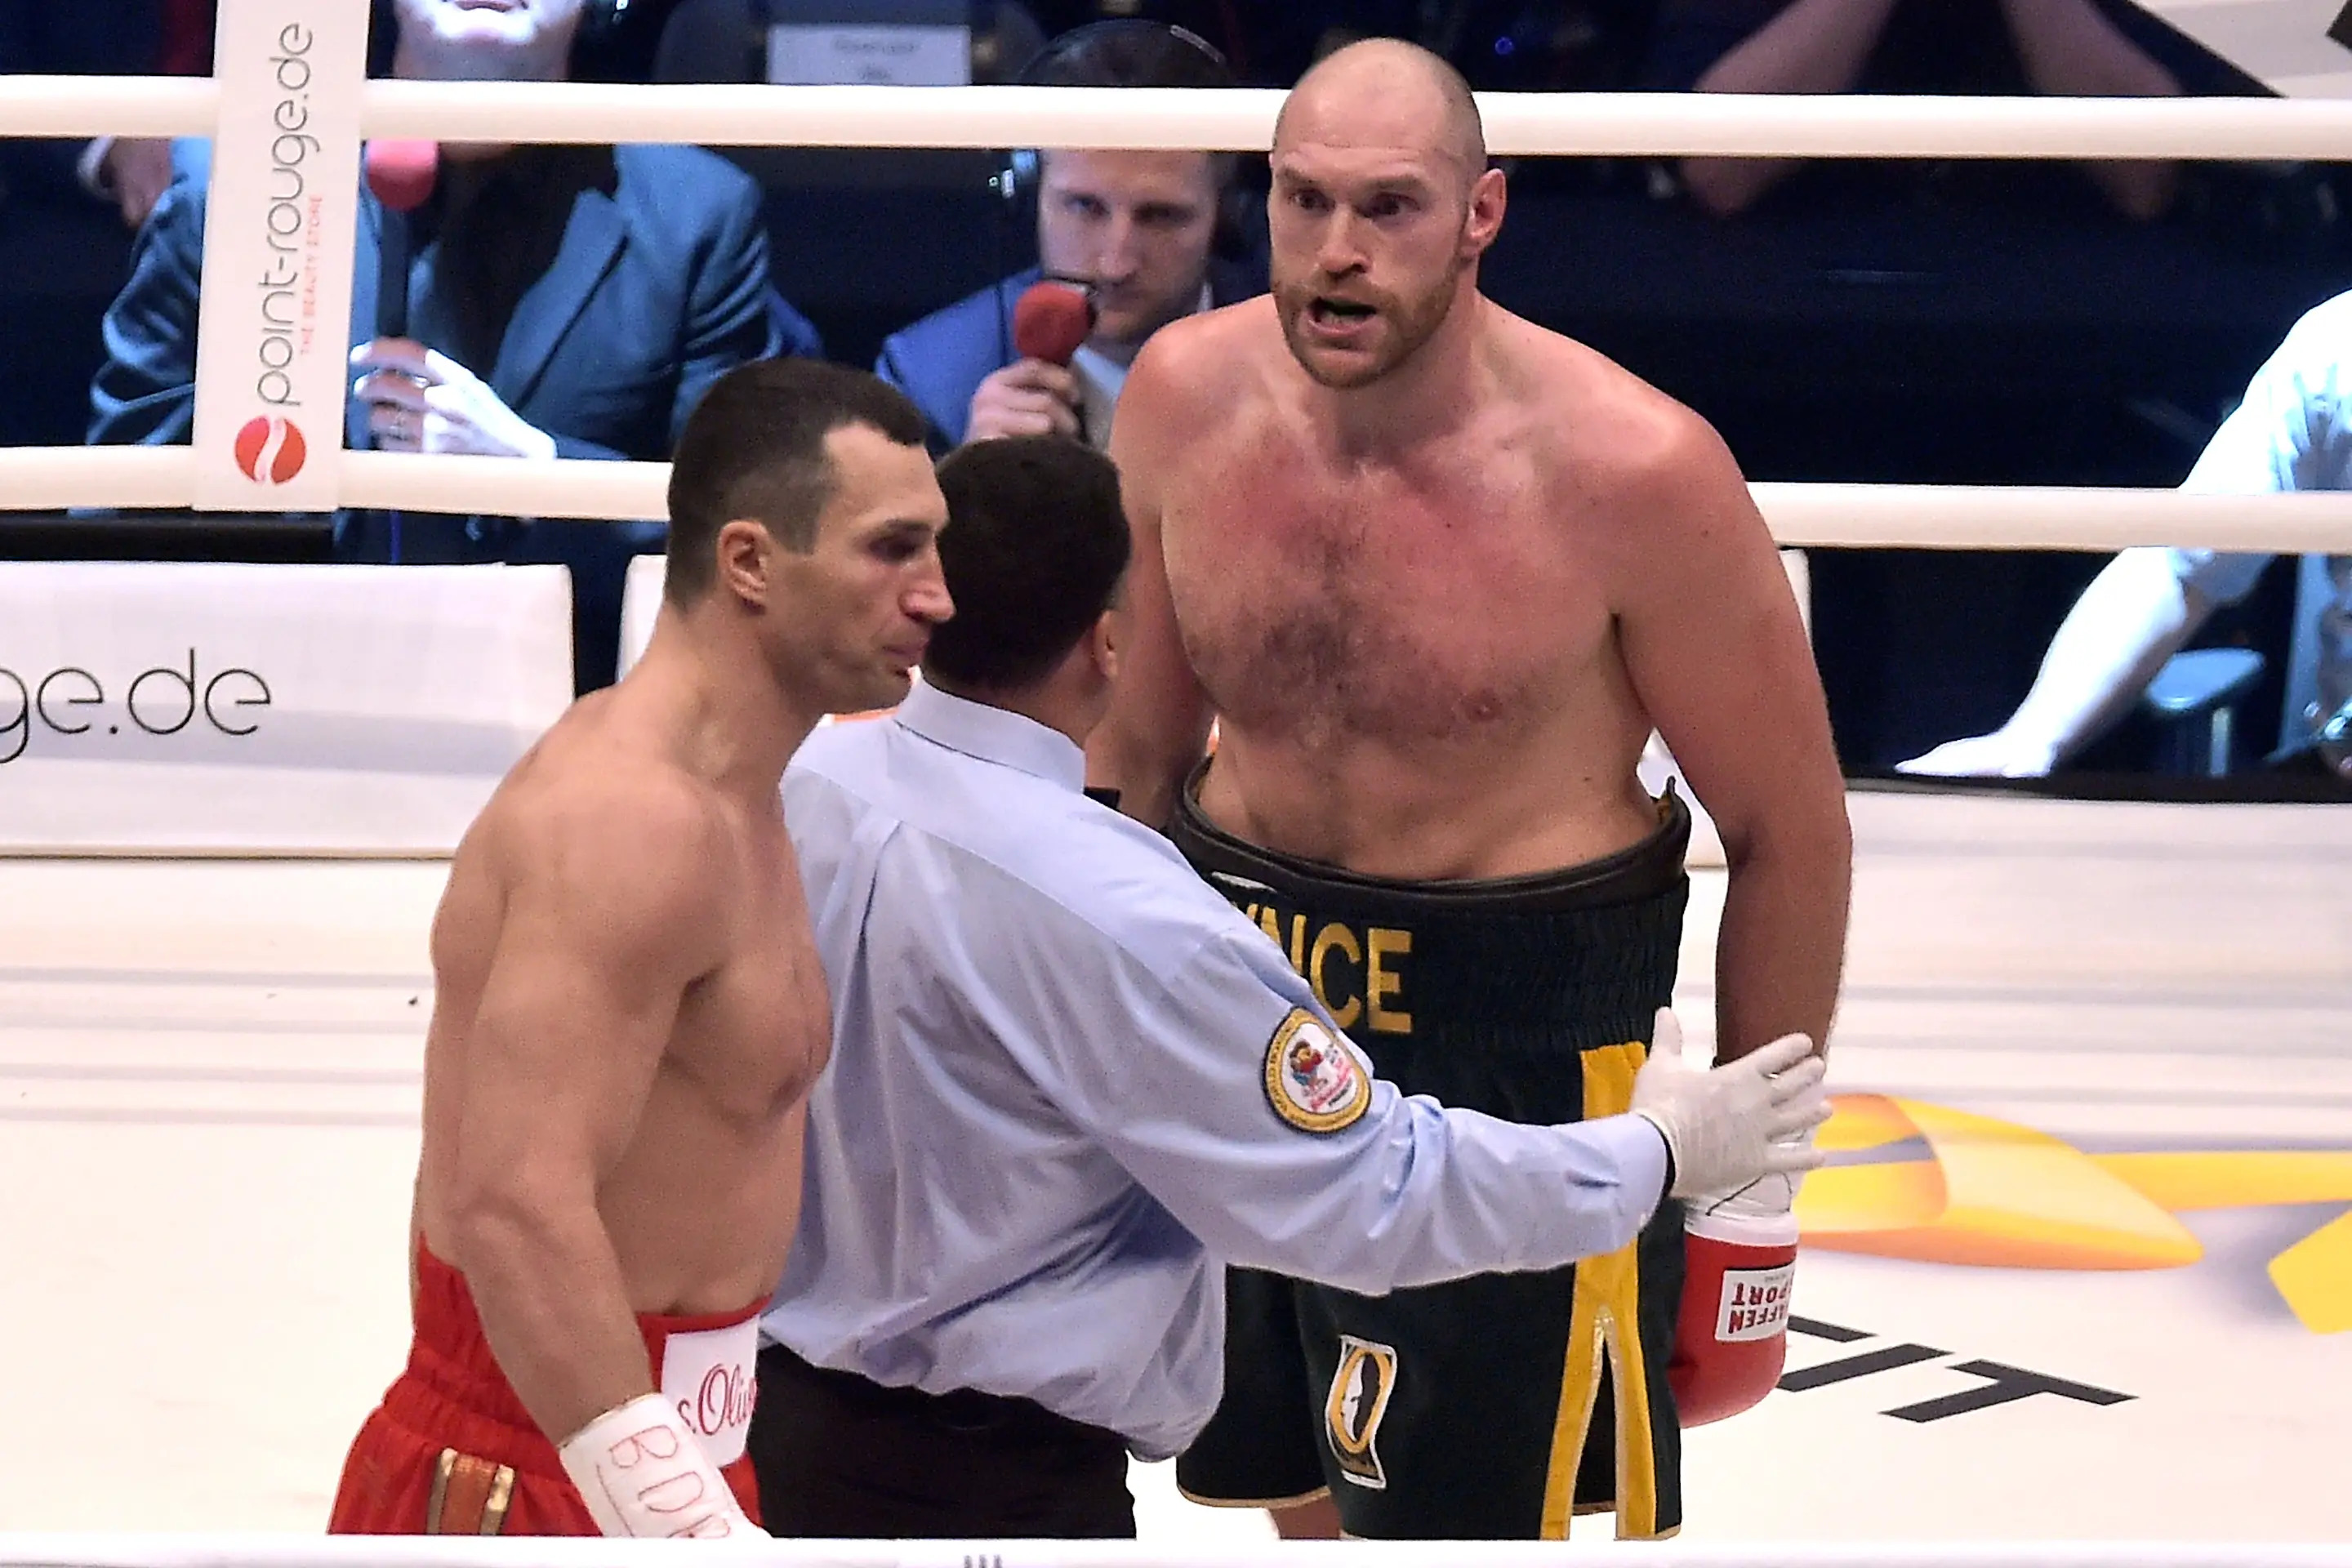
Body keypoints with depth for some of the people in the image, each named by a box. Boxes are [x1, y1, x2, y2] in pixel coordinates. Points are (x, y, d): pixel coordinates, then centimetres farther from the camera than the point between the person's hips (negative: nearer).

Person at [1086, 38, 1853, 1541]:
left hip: (1520, 1053, -5)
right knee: (1309, 1500, 17)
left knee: (1483, 1512, -3)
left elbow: (1789, 831, -10)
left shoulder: (1629, 469, -21)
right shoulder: (1186, 399, -7)